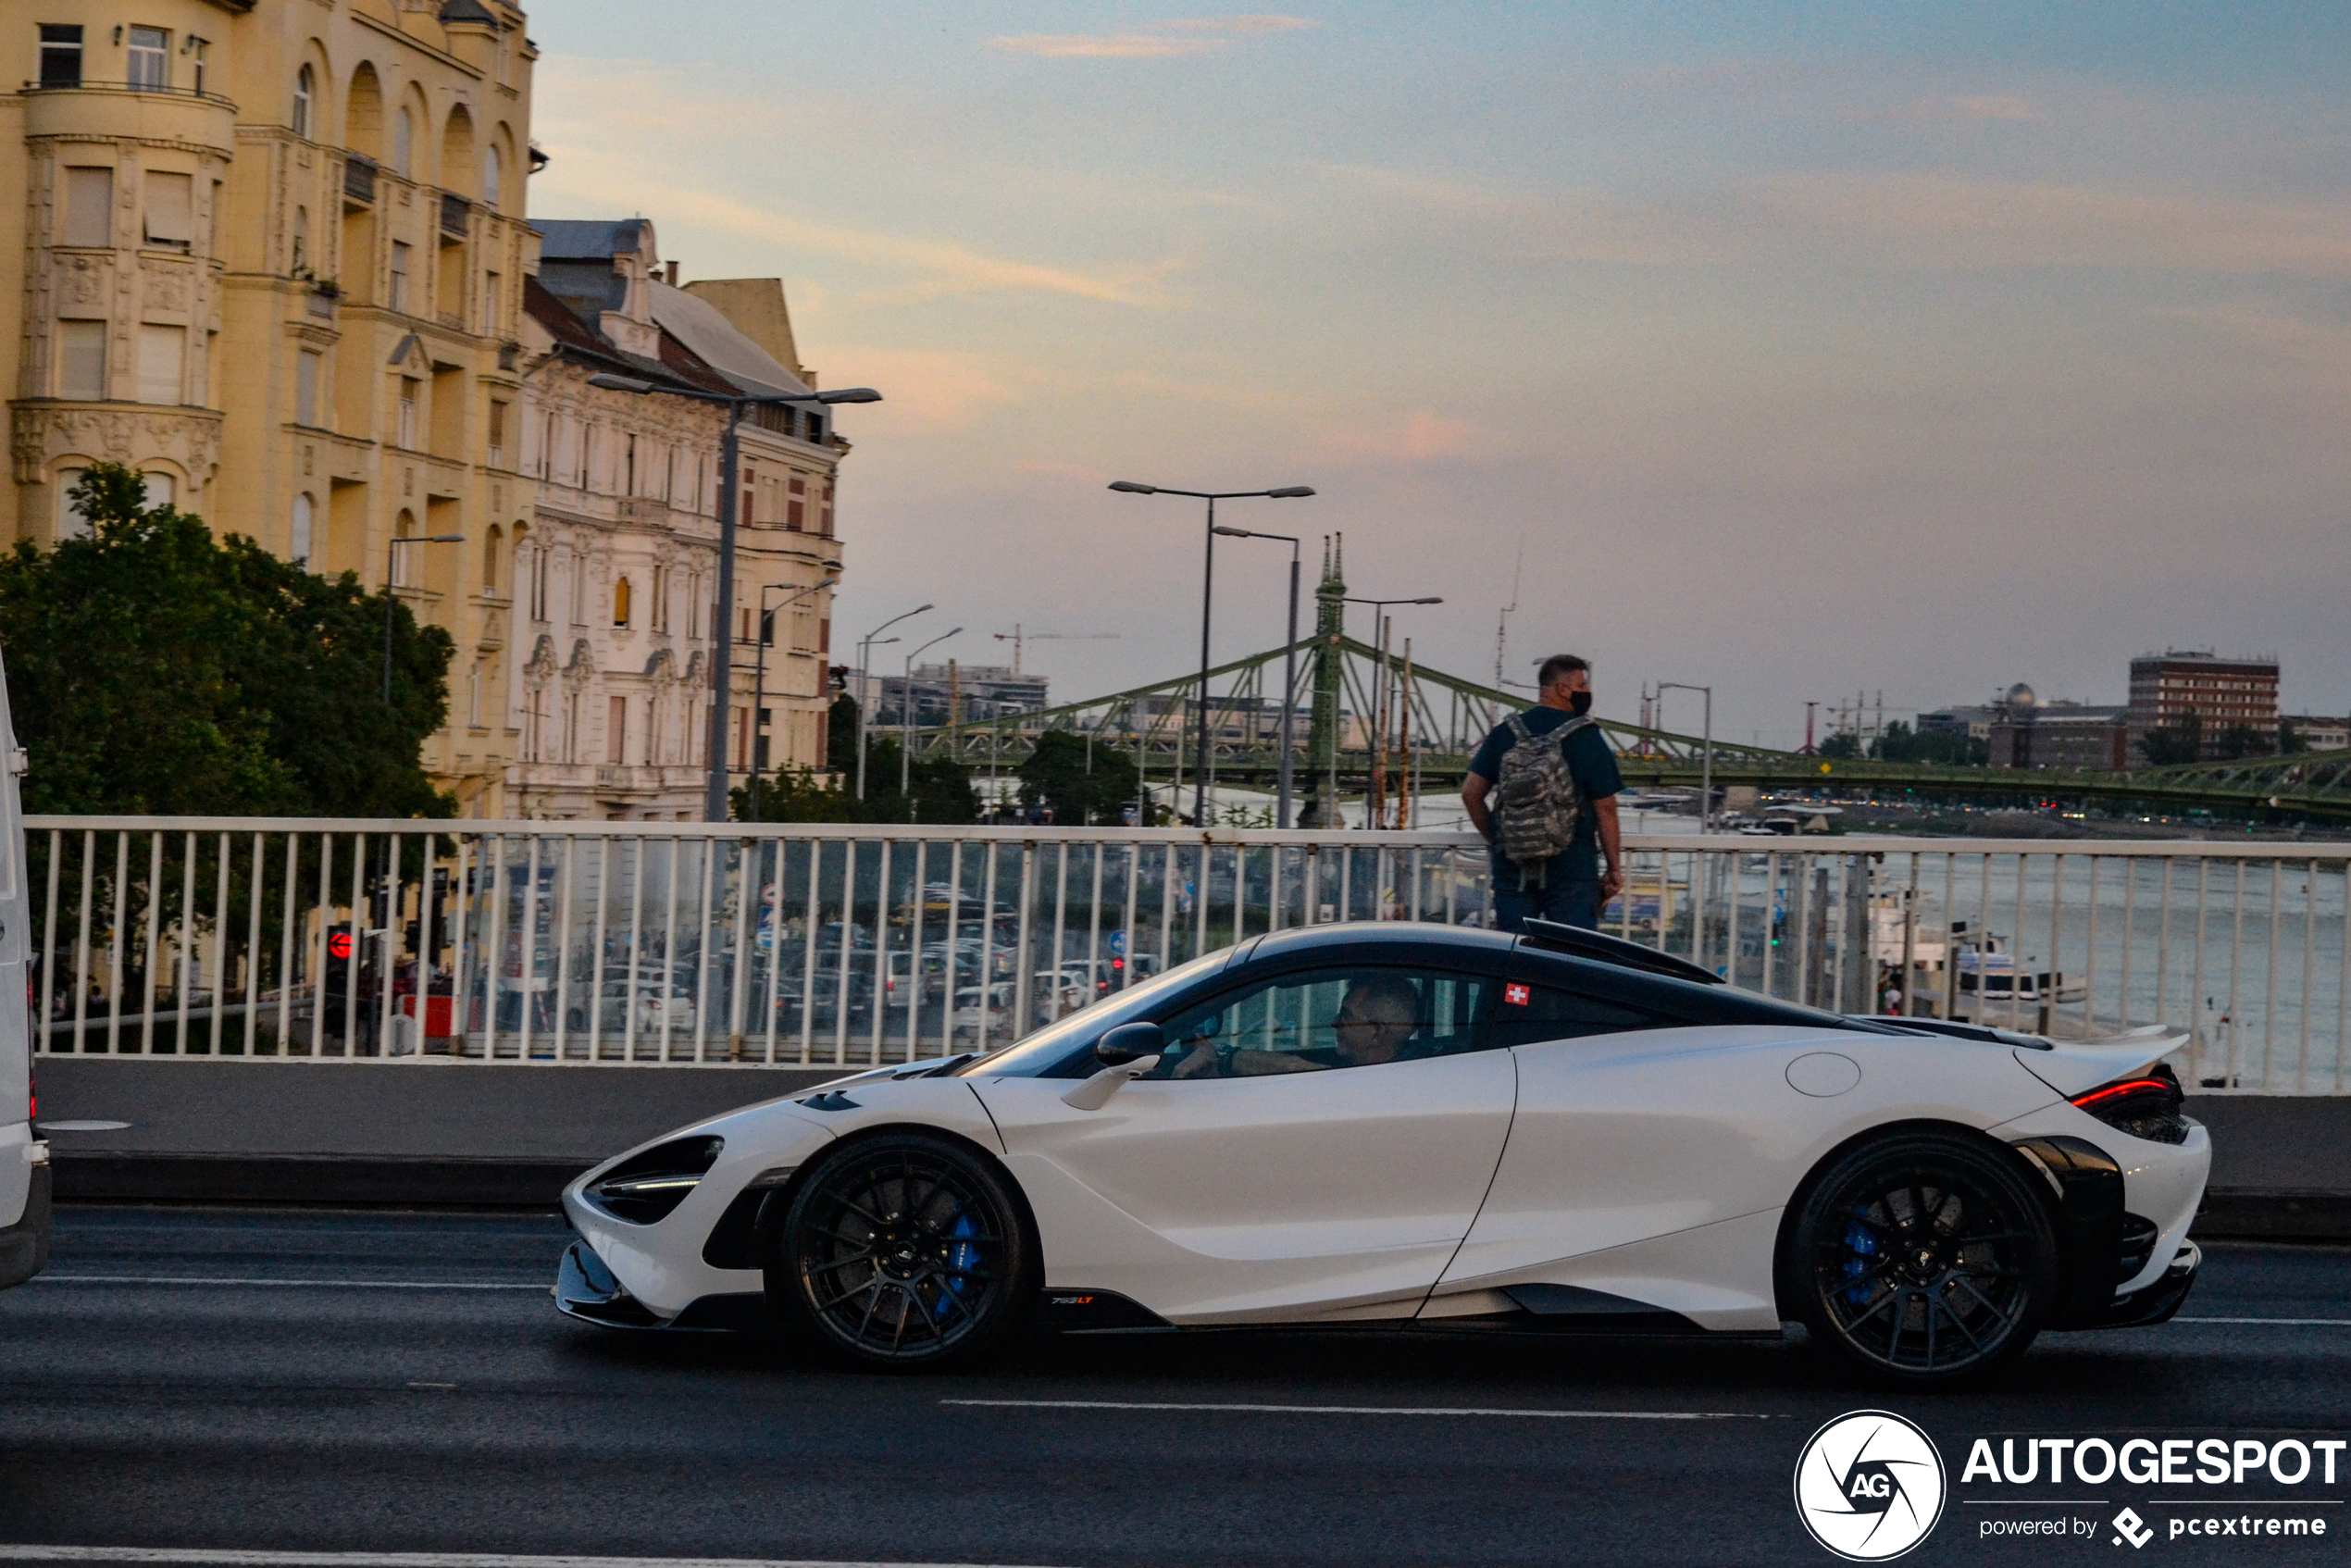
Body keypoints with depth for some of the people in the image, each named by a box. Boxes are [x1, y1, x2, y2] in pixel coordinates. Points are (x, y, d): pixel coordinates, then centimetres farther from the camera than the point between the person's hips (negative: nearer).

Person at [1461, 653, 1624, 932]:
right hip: (1571, 867, -4)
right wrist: (1614, 868, 3)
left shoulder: (1505, 733, 7)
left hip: (1511, 864, 4)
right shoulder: (1586, 737, -4)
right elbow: (1605, 808, -4)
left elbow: (1471, 793, 5)